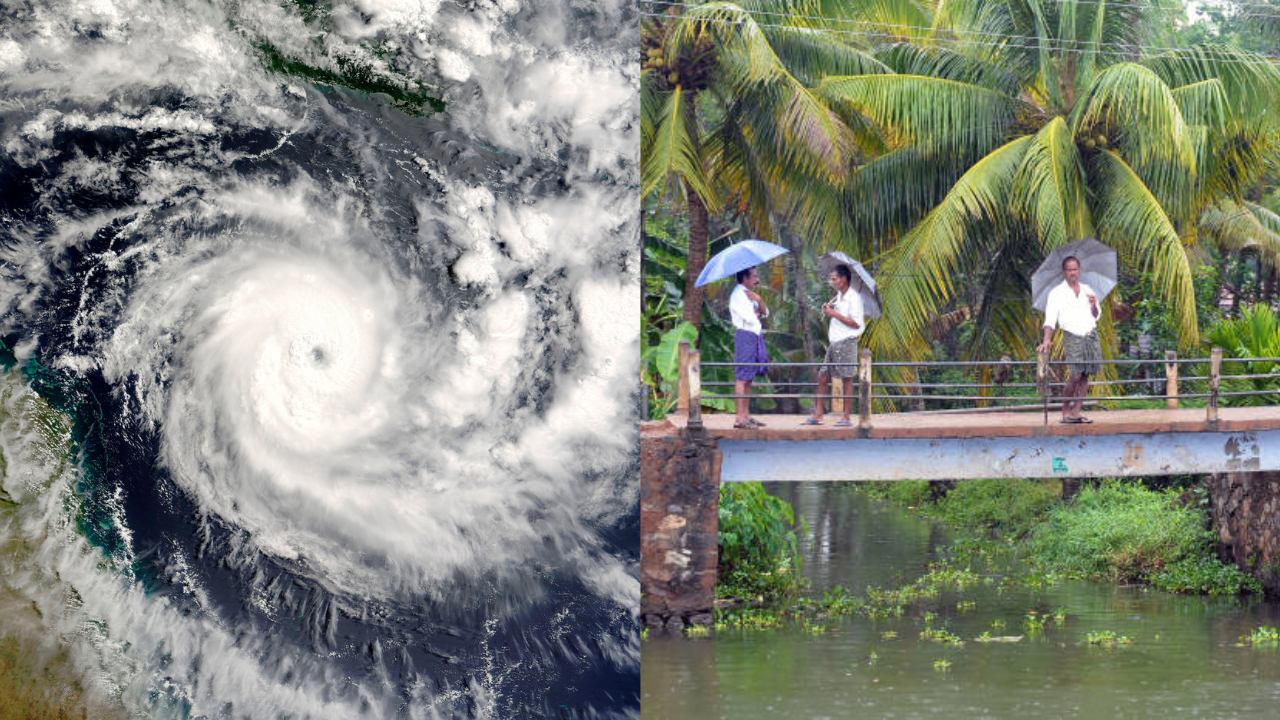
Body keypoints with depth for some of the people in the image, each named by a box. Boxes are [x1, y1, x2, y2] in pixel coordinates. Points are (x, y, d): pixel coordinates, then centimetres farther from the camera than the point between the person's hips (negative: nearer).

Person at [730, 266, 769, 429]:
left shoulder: (749, 294, 19)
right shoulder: (737, 295, -11)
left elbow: (765, 313, 15)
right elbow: (750, 318, -19)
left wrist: (758, 301, -3)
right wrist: (756, 313, 2)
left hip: (756, 336, 10)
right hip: (745, 335, -10)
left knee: (749, 378, 10)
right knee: (742, 378, -11)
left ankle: (746, 415, 13)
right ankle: (740, 418, -13)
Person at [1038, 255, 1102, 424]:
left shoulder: (1087, 291, 17)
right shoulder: (1057, 293, 2)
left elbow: (1096, 316, 23)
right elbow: (1050, 318, -7)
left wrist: (1094, 306, 1)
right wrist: (1047, 340, -20)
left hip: (1091, 336, 5)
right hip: (1072, 338, -5)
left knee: (1085, 375, 1)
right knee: (1075, 375, -14)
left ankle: (1076, 411, 4)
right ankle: (1065, 411, -3)